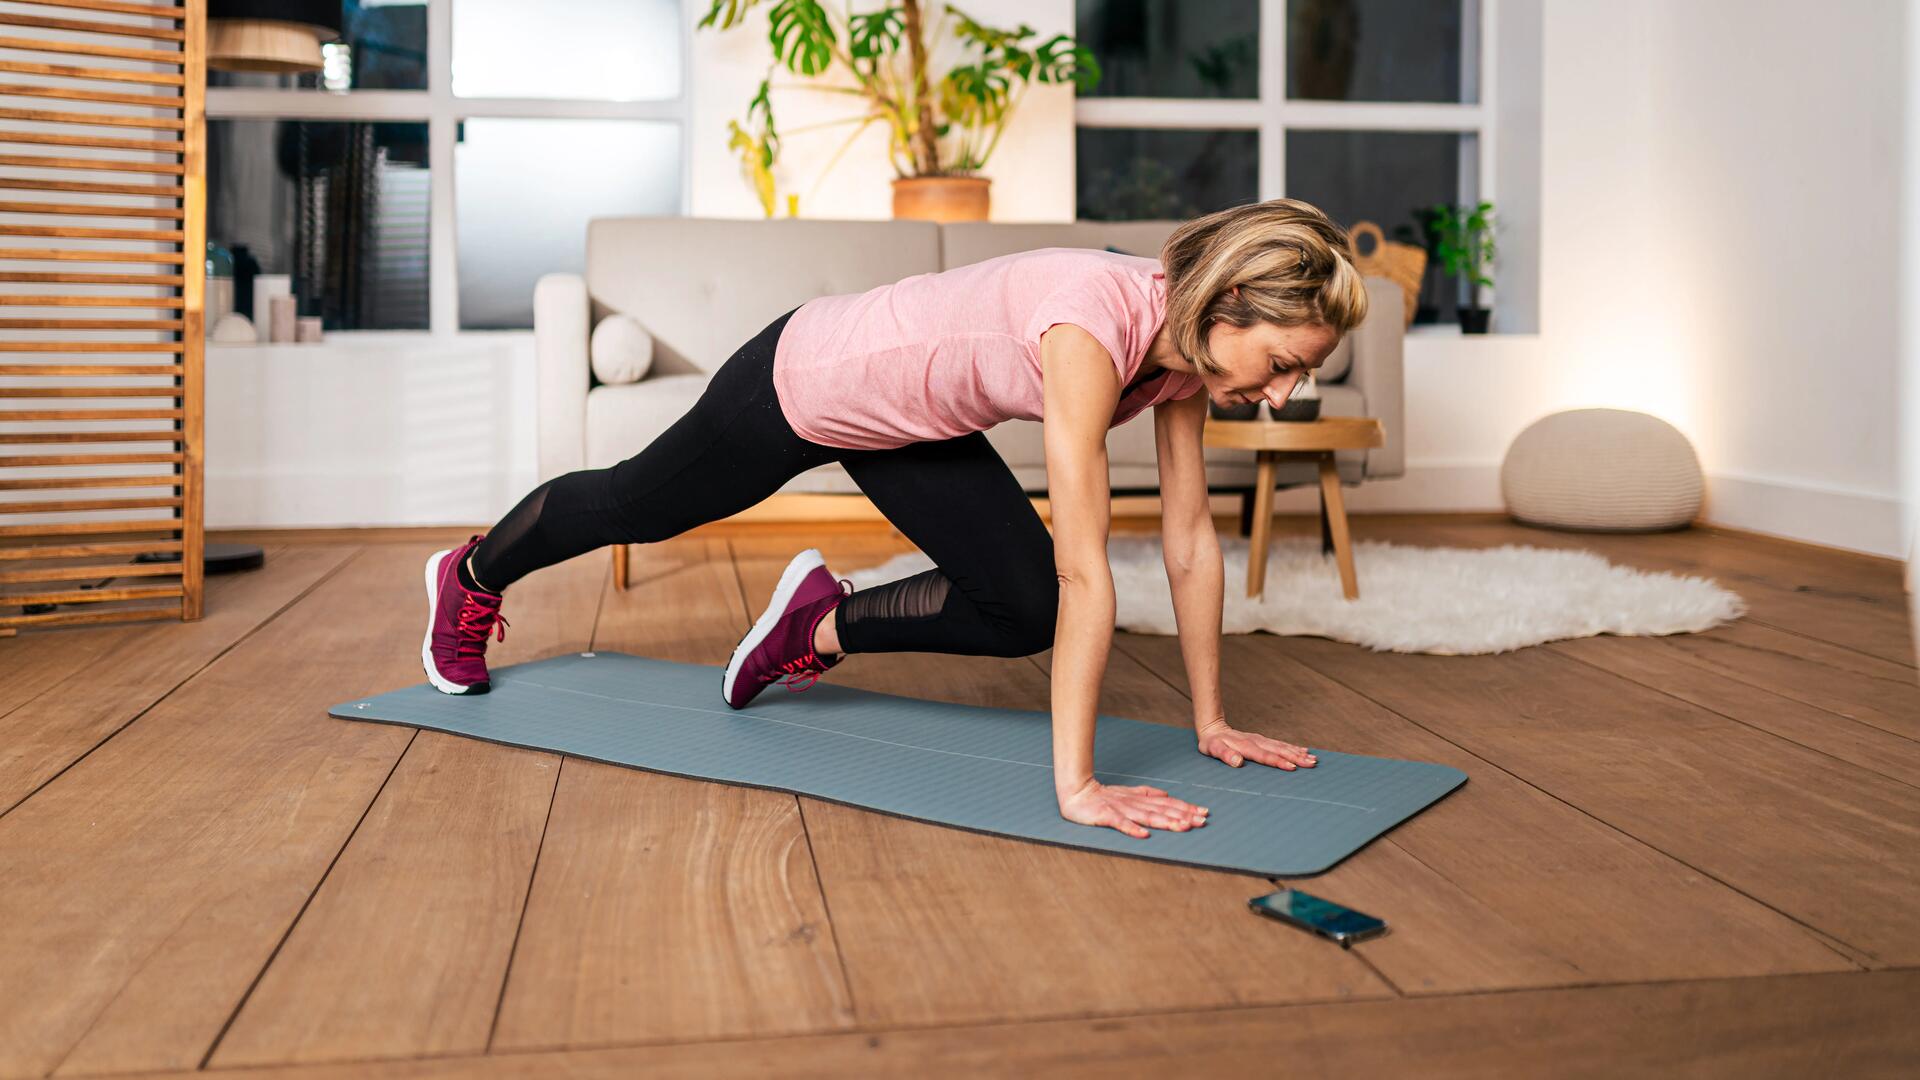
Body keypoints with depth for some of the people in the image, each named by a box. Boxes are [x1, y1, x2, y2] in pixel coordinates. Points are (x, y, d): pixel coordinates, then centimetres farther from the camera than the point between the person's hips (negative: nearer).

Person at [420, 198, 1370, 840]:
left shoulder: (1187, 346, -15)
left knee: (1022, 614, -5)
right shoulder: (1094, 326, -40)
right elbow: (1085, 574, -41)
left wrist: (1211, 722, -6)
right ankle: (470, 578, 51)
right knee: (632, 505, 20)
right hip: (804, 384, -6)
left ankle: (822, 626, 19)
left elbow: (1191, 542, -8)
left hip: (912, 426, 7)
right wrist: (1075, 786, -38)